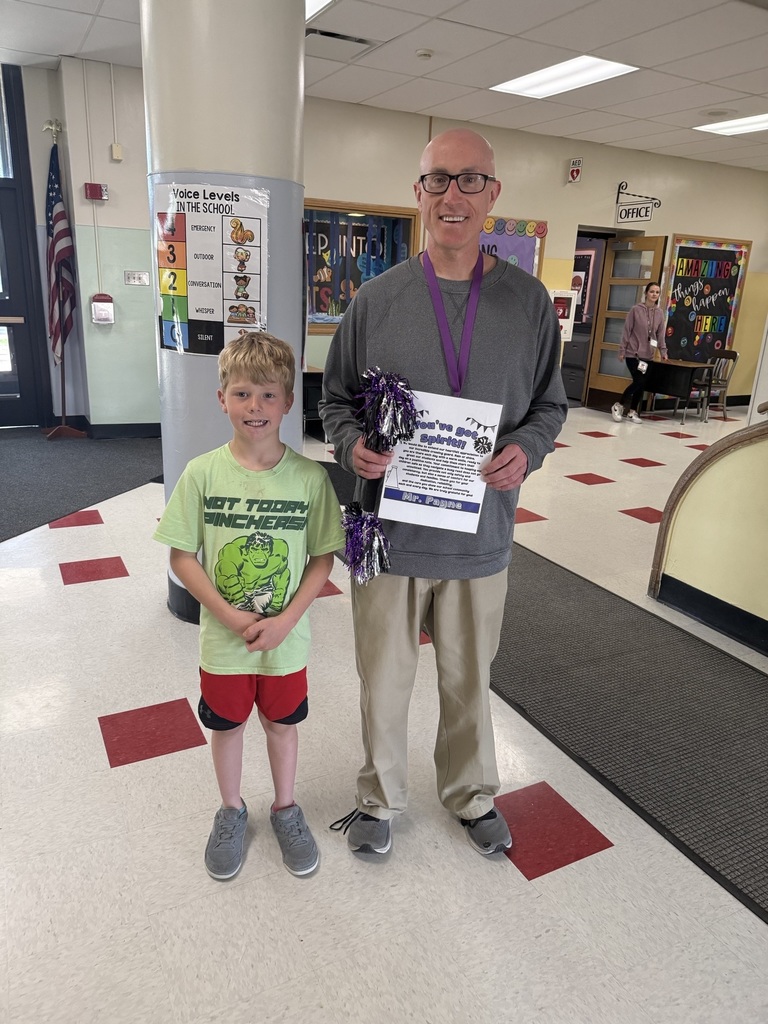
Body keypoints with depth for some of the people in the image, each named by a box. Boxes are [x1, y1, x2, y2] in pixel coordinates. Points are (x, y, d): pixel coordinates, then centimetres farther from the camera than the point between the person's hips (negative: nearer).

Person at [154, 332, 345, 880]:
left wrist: (285, 620, -17)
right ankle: (232, 810, 46)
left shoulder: (310, 476, -13)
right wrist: (228, 614, -17)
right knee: (226, 725, 20)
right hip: (223, 639, 1)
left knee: (282, 724, 19)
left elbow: (323, 558, -8)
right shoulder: (203, 473, -12)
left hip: (286, 640, 0)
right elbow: (182, 555, -8)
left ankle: (286, 807, 45)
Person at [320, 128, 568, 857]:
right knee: (384, 681, 15)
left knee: (468, 680, 19)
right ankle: (381, 798, 42)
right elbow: (337, 398, 6)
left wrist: (527, 448, -14)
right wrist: (352, 445, -15)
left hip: (480, 534, 1)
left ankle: (472, 795, 46)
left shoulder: (528, 300, 0)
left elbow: (549, 403, 7)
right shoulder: (377, 298, -2)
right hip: (390, 530, 0)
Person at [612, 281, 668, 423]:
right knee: (639, 381, -14)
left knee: (642, 384, 5)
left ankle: (632, 412, 18)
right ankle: (619, 405, 3)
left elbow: (660, 335, 10)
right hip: (633, 353, -5)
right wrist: (622, 350, -7)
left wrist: (663, 352, 4)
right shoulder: (635, 310, -6)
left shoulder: (659, 313, 7)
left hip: (648, 355, 5)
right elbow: (626, 331, -5)